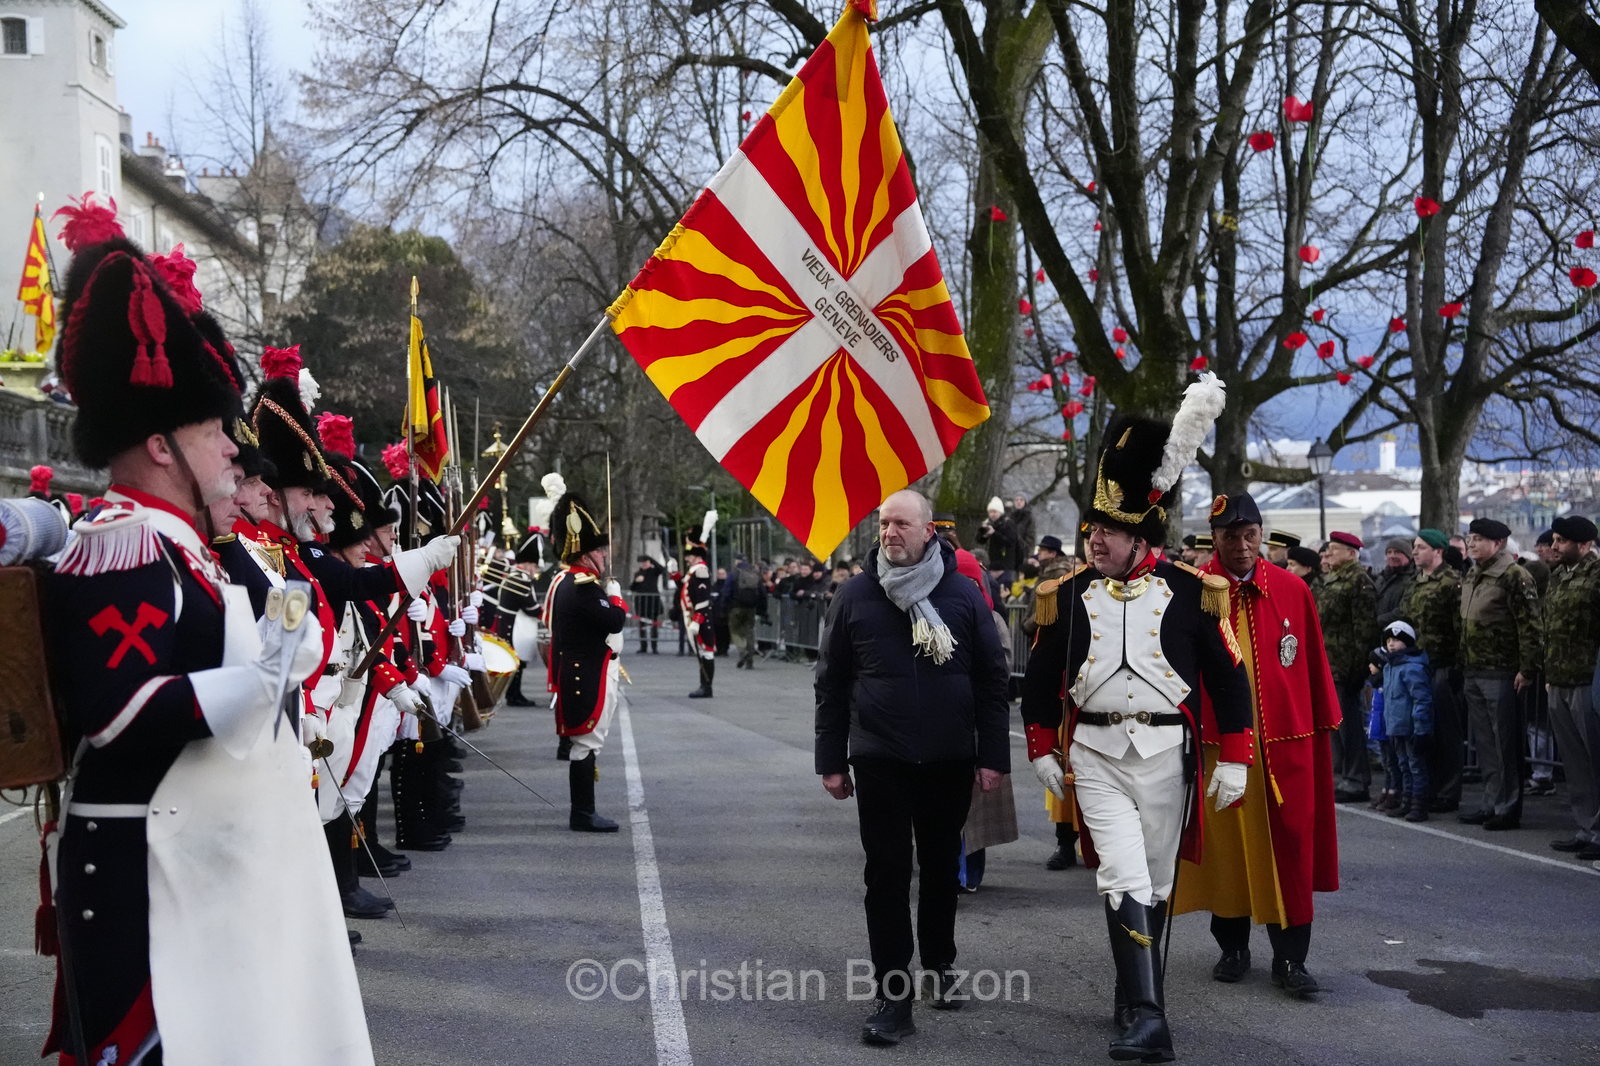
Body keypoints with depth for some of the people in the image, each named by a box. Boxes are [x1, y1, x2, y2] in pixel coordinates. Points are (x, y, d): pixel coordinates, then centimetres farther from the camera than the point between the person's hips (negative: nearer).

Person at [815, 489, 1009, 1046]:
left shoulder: (962, 594, 0)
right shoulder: (856, 596, -1)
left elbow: (992, 679, 2)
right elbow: (831, 683, 3)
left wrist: (993, 755, -2)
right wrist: (832, 760, 1)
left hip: (949, 762, 1)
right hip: (880, 763, -1)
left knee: (941, 869, 15)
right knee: (887, 875, -2)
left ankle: (941, 964, 34)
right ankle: (892, 995, 2)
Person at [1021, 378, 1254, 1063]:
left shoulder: (1192, 593, -2)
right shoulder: (1069, 596, 3)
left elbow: (1229, 677, 0)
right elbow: (1040, 680, 12)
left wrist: (1233, 761, -2)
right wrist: (1043, 751, 9)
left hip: (1165, 754, 0)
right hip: (1095, 755, 0)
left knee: (1155, 884, 10)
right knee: (1125, 880, -12)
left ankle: (1134, 1000, 26)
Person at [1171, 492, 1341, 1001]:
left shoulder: (1293, 590, 3)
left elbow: (1313, 667, 8)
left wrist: (1321, 729, 9)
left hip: (1285, 740, 1)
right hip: (1216, 742, -1)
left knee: (1290, 846, 0)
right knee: (1224, 843, 8)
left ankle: (1290, 956, 8)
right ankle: (1232, 947, 23)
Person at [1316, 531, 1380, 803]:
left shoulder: (1359, 581, -11)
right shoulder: (1331, 581, 19)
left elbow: (1365, 627, -18)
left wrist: (1358, 664, -21)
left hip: (1344, 667, -10)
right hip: (1327, 665, 10)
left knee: (1347, 722, -7)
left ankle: (1357, 781, -2)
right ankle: (1341, 776, 21)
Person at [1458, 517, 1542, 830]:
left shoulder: (1513, 576, -11)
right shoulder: (1469, 577, 15)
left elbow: (1529, 625, -15)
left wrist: (1527, 669, -19)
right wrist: (1463, 665, 18)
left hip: (1501, 673, -9)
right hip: (1472, 672, 9)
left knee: (1505, 742, -2)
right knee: (1484, 742, 14)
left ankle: (1508, 807, 4)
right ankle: (1491, 802, 22)